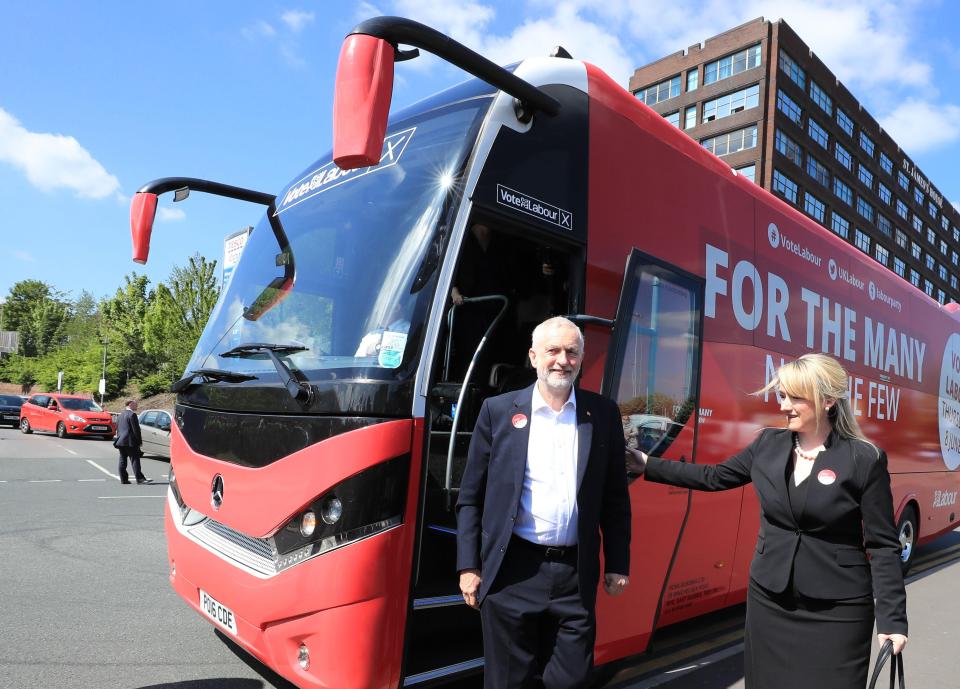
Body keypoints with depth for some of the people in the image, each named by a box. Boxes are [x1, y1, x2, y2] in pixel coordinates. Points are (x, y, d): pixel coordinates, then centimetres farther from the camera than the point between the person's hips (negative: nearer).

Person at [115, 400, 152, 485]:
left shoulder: (122, 414, 16)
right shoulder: (132, 414, -12)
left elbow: (117, 427, 20)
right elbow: (136, 429, -15)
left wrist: (119, 438, 23)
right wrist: (139, 440, -8)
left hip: (121, 441, 9)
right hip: (130, 442, -9)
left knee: (122, 461, 10)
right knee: (135, 460, -9)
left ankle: (123, 479, 12)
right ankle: (140, 478, -11)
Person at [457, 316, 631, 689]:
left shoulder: (603, 414, 3)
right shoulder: (498, 410, -1)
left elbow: (615, 498, 8)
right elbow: (471, 498, 1)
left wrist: (618, 564, 7)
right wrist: (468, 566, -2)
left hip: (575, 575, 1)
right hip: (512, 572, -1)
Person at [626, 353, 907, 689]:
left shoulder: (865, 459, -10)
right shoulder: (768, 444, 1)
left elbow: (883, 545, -8)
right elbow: (714, 477, 10)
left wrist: (892, 619, -11)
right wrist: (649, 466, 8)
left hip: (836, 612, -4)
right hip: (768, 602, 4)